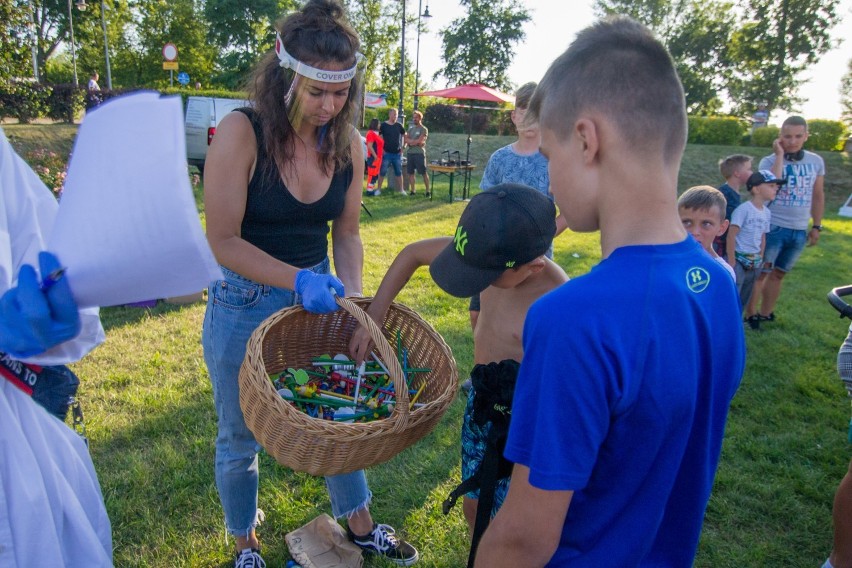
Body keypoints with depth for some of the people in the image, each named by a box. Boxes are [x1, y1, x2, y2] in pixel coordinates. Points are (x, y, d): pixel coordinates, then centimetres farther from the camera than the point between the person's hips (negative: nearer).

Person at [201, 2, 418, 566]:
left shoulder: (347, 142, -6)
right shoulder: (242, 132, -20)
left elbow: (347, 232, 2)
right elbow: (224, 241, -19)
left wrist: (352, 294, -12)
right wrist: (298, 280, -31)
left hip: (317, 297, 4)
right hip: (244, 304, -3)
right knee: (240, 436, 15)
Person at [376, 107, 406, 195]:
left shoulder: (399, 125, 6)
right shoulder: (383, 125, -3)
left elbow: (404, 136, 16)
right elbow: (380, 138, -3)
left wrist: (403, 147, 8)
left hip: (397, 153, 3)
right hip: (386, 153, -3)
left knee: (399, 172, 8)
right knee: (382, 171, -1)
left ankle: (401, 189, 14)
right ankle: (378, 189, 6)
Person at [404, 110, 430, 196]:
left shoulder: (424, 129, -1)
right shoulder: (411, 128, 17)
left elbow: (420, 141, -11)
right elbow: (406, 139, 6)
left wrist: (410, 142, -1)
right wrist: (415, 142, -9)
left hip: (419, 153, -6)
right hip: (410, 153, 6)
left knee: (424, 172, -4)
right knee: (411, 172, 4)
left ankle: (428, 190, 0)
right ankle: (412, 191, 10)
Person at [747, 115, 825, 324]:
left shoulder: (816, 161, 5)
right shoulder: (769, 161, -8)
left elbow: (818, 195, 12)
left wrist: (817, 226, 11)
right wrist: (780, 155, -21)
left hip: (799, 231, 4)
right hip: (772, 227, -4)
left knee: (778, 274, 13)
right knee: (761, 273, 0)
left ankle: (765, 315, 23)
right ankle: (750, 315, 9)